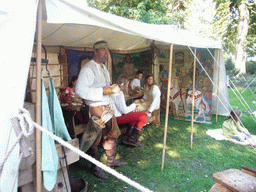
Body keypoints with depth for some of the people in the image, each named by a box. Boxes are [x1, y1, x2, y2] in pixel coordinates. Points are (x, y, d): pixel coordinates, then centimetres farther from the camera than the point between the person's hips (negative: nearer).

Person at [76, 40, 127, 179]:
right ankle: (95, 168, 22)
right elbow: (80, 90, -25)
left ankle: (111, 161, 37)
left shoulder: (104, 69, 16)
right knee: (95, 139, 3)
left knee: (112, 134, 18)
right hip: (96, 109, -9)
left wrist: (113, 88, 9)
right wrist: (102, 91, -25)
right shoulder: (88, 69, -16)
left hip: (107, 107, 9)